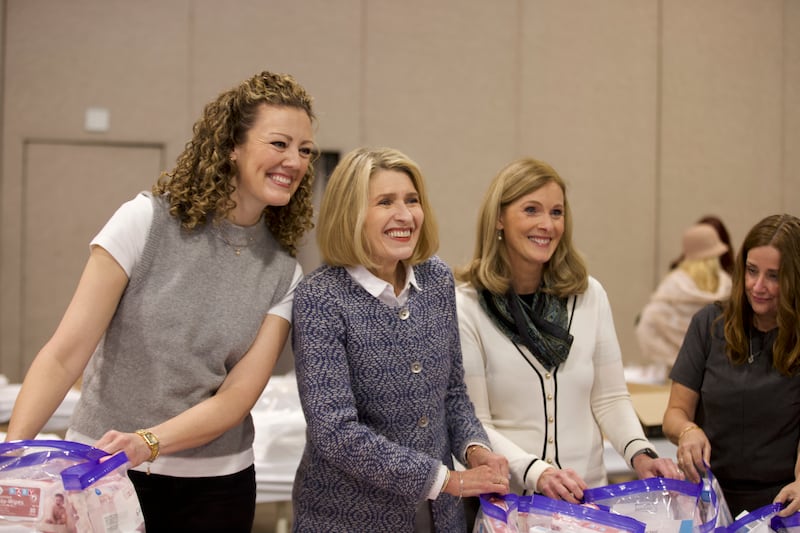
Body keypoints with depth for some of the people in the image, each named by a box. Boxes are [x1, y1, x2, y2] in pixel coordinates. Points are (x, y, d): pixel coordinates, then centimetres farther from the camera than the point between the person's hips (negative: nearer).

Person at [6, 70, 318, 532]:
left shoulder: (283, 274, -2)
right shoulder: (146, 221, -10)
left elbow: (237, 397, -9)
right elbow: (64, 355, -13)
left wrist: (148, 441, -26)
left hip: (214, 487, 2)